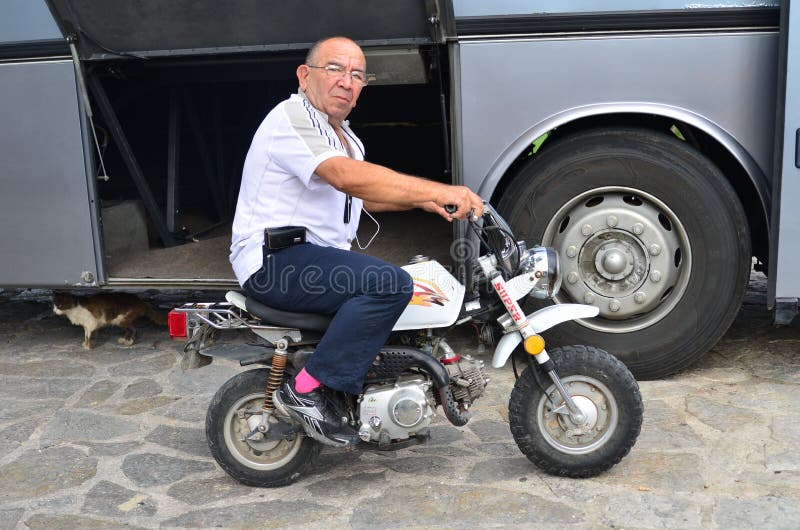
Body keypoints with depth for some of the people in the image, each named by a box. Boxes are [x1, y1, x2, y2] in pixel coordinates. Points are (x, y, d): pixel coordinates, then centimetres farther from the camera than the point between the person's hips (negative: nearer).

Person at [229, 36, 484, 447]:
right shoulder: (291, 117, -13)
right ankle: (309, 389, -22)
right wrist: (438, 190, -32)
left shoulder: (343, 136, 21)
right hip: (275, 261, -10)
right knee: (390, 284, -28)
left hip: (320, 258, 11)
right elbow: (347, 177, -28)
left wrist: (424, 201, 10)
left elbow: (363, 196, 26)